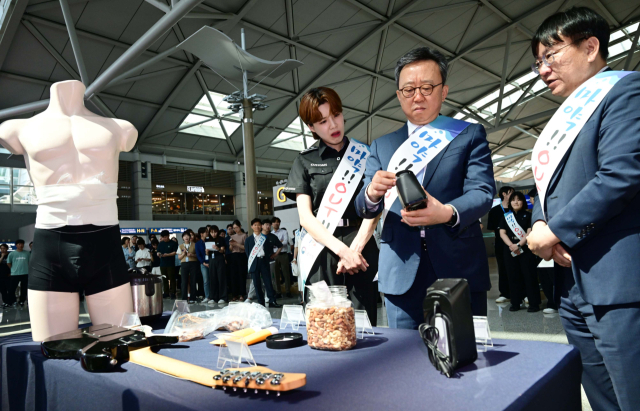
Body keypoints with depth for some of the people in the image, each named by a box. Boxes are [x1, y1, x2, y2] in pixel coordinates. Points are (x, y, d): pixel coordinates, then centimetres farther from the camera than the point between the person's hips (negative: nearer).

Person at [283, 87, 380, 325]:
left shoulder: (365, 155, 10)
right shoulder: (305, 161, 9)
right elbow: (305, 216, 0)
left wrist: (355, 248, -13)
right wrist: (341, 249, -12)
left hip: (360, 250, 0)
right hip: (322, 251, 0)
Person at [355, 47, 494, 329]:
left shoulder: (470, 135, 8)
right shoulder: (382, 146, 14)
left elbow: (482, 192, -5)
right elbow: (363, 208, 9)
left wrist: (448, 213, -26)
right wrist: (372, 193, -15)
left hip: (459, 267, -1)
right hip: (401, 272, 2)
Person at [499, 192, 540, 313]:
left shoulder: (528, 215, 3)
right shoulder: (506, 216, 11)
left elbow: (530, 232, -6)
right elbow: (502, 233, 4)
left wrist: (518, 245, -15)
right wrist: (511, 245, -10)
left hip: (525, 249, -3)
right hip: (510, 250, 3)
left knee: (529, 276, -2)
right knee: (513, 277, 6)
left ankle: (534, 303, 3)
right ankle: (515, 303, 13)